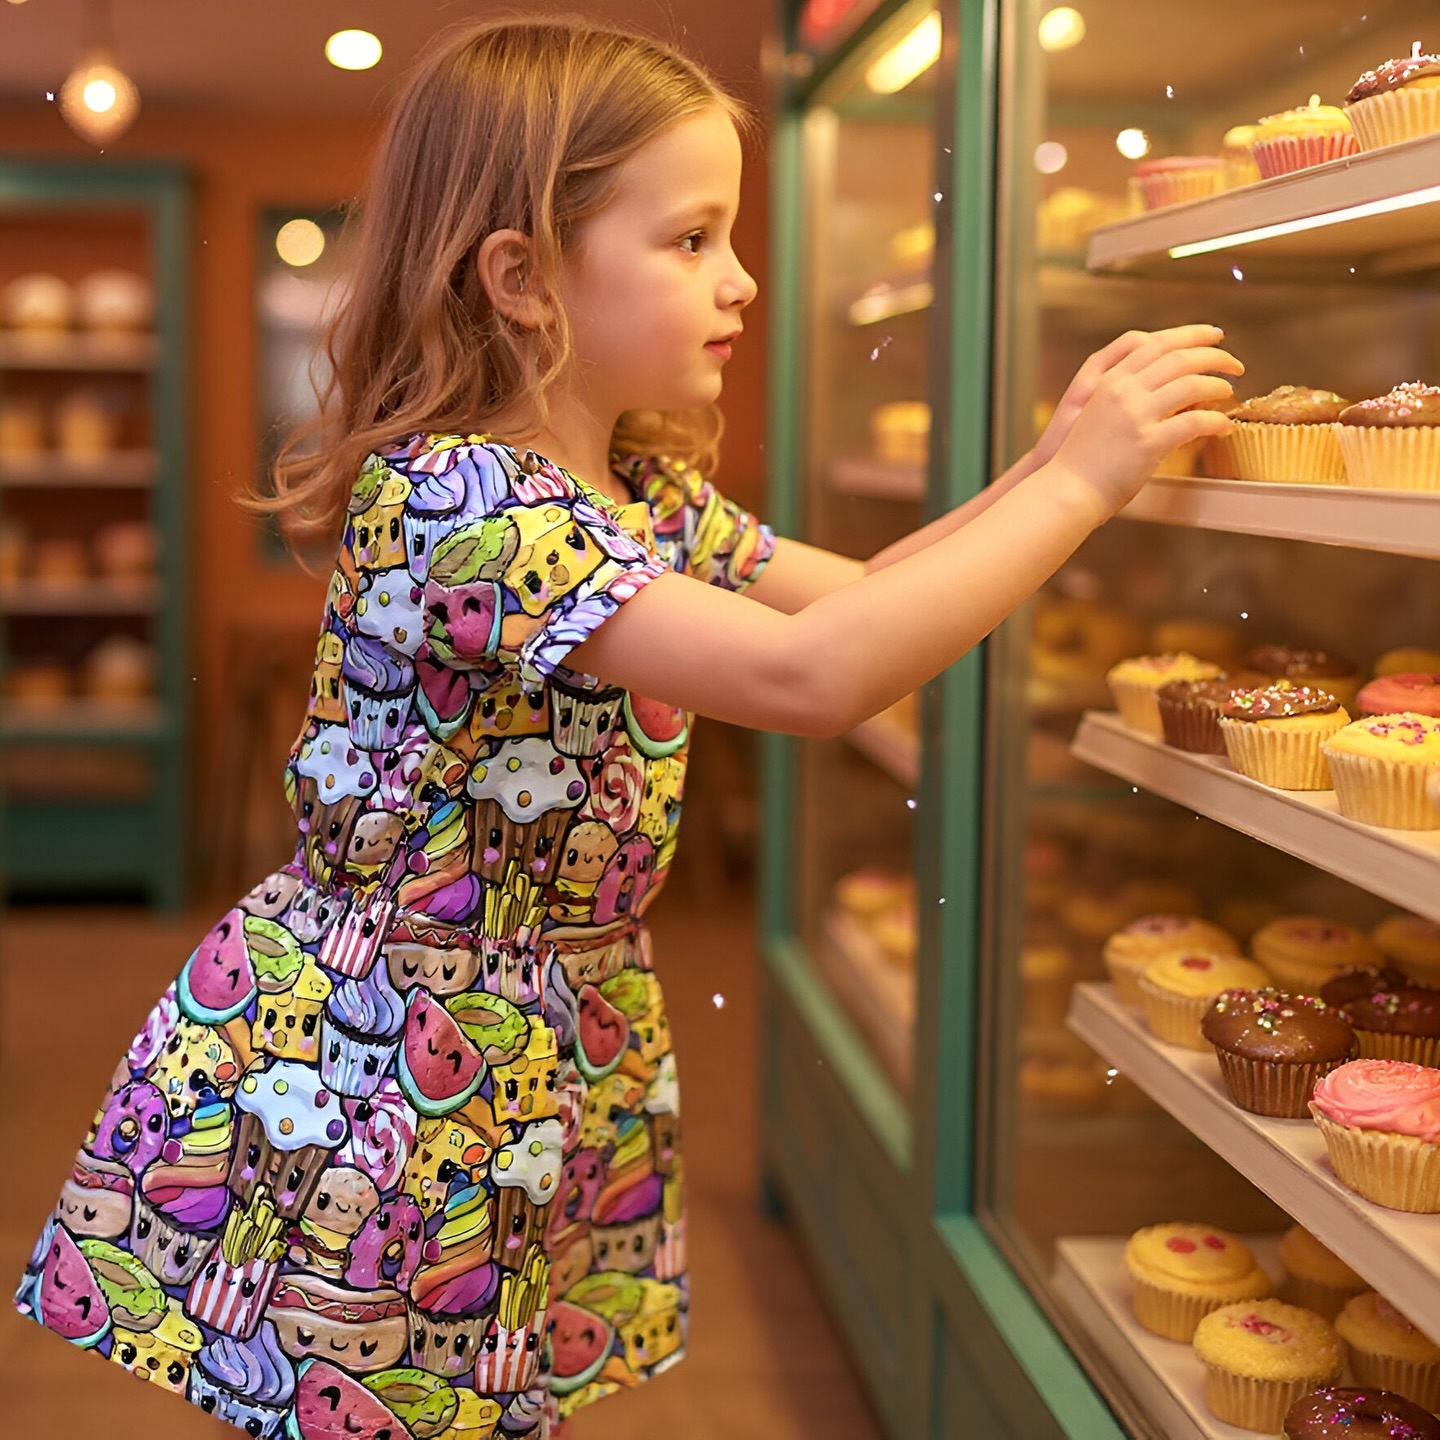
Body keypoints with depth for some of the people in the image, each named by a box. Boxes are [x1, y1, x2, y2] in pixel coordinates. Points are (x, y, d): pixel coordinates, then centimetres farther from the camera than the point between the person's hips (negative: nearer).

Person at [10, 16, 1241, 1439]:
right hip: (355, 1071, -8)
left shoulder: (651, 500, 5)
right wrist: (1081, 485, -28)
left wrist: (1046, 462, 1)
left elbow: (858, 599, 15)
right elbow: (807, 676, -34)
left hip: (552, 1073, 8)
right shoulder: (444, 497, -26)